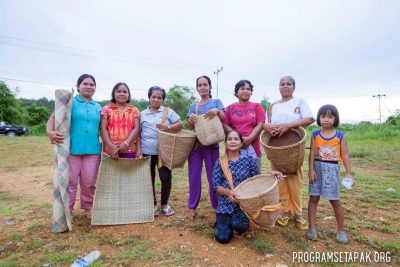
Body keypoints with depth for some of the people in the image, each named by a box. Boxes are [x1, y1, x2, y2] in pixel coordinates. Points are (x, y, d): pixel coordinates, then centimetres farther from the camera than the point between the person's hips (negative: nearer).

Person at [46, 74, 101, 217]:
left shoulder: (98, 107, 14)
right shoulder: (69, 102, 4)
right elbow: (53, 118, -5)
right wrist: (50, 131, -25)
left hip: (92, 150, 3)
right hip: (71, 149, -3)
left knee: (89, 183, 10)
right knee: (69, 182, 5)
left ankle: (88, 207, 28)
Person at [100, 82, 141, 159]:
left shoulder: (134, 110, 11)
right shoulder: (107, 109, 7)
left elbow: (136, 128, 2)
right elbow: (103, 129, 0)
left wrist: (126, 143, -13)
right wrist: (111, 146, -13)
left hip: (129, 150, 1)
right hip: (110, 150, -1)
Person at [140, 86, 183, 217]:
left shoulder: (168, 111, 5)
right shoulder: (142, 114, 8)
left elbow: (180, 124, -1)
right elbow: (137, 132, 8)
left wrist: (168, 128, -18)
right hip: (147, 152, 2)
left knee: (166, 178, 0)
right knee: (149, 179, 10)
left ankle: (165, 204, 22)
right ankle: (153, 205, 27)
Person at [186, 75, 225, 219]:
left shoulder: (216, 102, 7)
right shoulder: (193, 105, 13)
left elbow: (224, 119, -5)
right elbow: (191, 126, 6)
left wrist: (217, 111, -25)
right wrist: (191, 119, -16)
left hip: (212, 144, -2)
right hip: (195, 144, 2)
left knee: (213, 176, 4)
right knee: (194, 176, 5)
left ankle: (217, 206, 19)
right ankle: (192, 207, 17)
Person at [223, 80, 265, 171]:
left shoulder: (257, 106, 11)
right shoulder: (230, 108, 13)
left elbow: (260, 125, 2)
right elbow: (225, 125, 4)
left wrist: (249, 139, -13)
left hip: (252, 147, 0)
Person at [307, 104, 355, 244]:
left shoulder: (341, 136, -1)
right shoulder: (315, 135, 1)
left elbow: (345, 155, -1)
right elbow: (312, 153, -4)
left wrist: (348, 173, -6)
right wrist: (311, 169, -12)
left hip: (332, 169, -1)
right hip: (317, 168, 1)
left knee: (335, 200, 6)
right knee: (313, 198, 4)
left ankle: (341, 230, 25)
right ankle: (312, 228, 14)